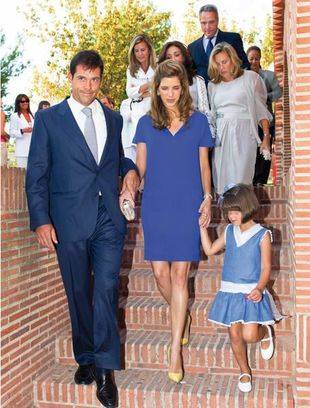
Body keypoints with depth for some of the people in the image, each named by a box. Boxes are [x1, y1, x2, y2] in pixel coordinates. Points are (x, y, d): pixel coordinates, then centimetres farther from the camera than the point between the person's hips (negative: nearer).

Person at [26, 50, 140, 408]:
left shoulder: (113, 119, 14)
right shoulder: (48, 119, 3)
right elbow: (36, 175, 0)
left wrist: (131, 171, 3)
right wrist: (41, 220, -8)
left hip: (109, 219, 2)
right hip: (70, 221, -1)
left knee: (106, 290, -6)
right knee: (79, 294, 10)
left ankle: (104, 369, 4)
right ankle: (86, 358, 27)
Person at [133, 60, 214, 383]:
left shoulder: (198, 121, 6)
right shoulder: (146, 123, 8)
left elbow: (203, 165, 9)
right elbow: (140, 165, 7)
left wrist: (207, 198, 0)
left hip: (188, 205, -1)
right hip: (155, 205, 2)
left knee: (179, 274, -3)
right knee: (160, 273, 1)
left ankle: (175, 350, 2)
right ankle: (182, 316, 33)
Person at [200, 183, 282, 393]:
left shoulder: (262, 235, -7)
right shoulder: (229, 232, 7)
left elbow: (266, 267, -8)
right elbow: (210, 250, 16)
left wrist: (259, 289, -24)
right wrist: (203, 226, 9)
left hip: (252, 293, -4)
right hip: (229, 292, 4)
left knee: (249, 335, -13)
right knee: (234, 334, 6)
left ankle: (265, 333, 22)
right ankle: (245, 372, 27)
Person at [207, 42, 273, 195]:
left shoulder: (250, 78, 5)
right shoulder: (212, 85, 17)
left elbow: (261, 109, 3)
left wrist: (266, 137, -6)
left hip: (243, 133, -4)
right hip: (220, 136, 4)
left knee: (240, 181, -13)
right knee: (221, 180, -1)